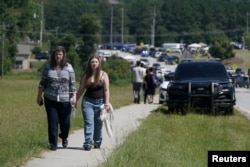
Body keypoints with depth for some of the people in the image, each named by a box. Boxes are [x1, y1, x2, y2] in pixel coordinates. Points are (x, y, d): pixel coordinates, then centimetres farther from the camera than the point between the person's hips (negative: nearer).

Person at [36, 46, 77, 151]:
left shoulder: (68, 67, 1)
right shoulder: (48, 67, 3)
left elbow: (72, 83, 3)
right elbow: (43, 83, 8)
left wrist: (74, 95, -5)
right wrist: (39, 96, 6)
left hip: (65, 100, 0)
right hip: (50, 99, 0)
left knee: (65, 122, 4)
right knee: (52, 122, -2)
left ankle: (64, 138, 34)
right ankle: (53, 144, 8)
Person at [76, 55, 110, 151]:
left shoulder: (103, 75, 0)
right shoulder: (86, 75, 5)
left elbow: (106, 90, -4)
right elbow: (81, 89, 10)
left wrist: (107, 103, -11)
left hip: (100, 102, -1)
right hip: (88, 101, 1)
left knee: (98, 124, 8)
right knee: (88, 123, -8)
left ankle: (97, 142, 24)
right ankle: (88, 143, -13)